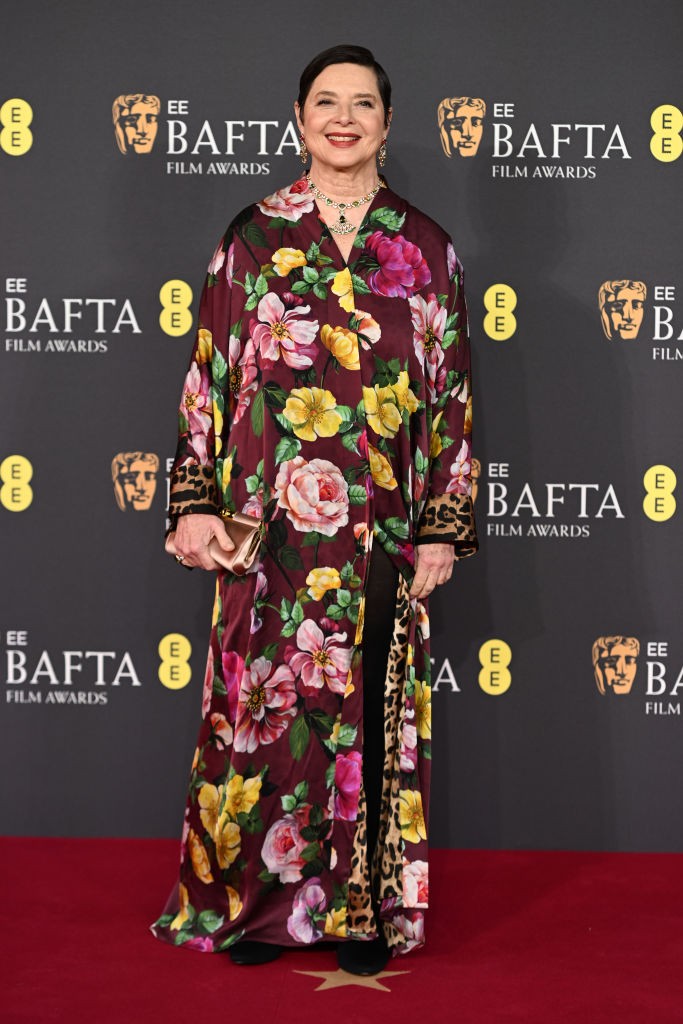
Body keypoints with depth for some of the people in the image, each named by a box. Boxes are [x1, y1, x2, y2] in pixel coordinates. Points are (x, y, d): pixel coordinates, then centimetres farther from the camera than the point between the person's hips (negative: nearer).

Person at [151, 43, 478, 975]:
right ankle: (259, 898, 20)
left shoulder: (425, 248, 6)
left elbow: (451, 392, 5)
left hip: (381, 531, 1)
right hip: (271, 523, 0)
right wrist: (195, 504, -3)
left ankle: (365, 906, 20)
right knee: (265, 704, 5)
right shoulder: (255, 236, 4)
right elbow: (210, 375, 3)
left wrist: (444, 525, 1)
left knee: (373, 707, 6)